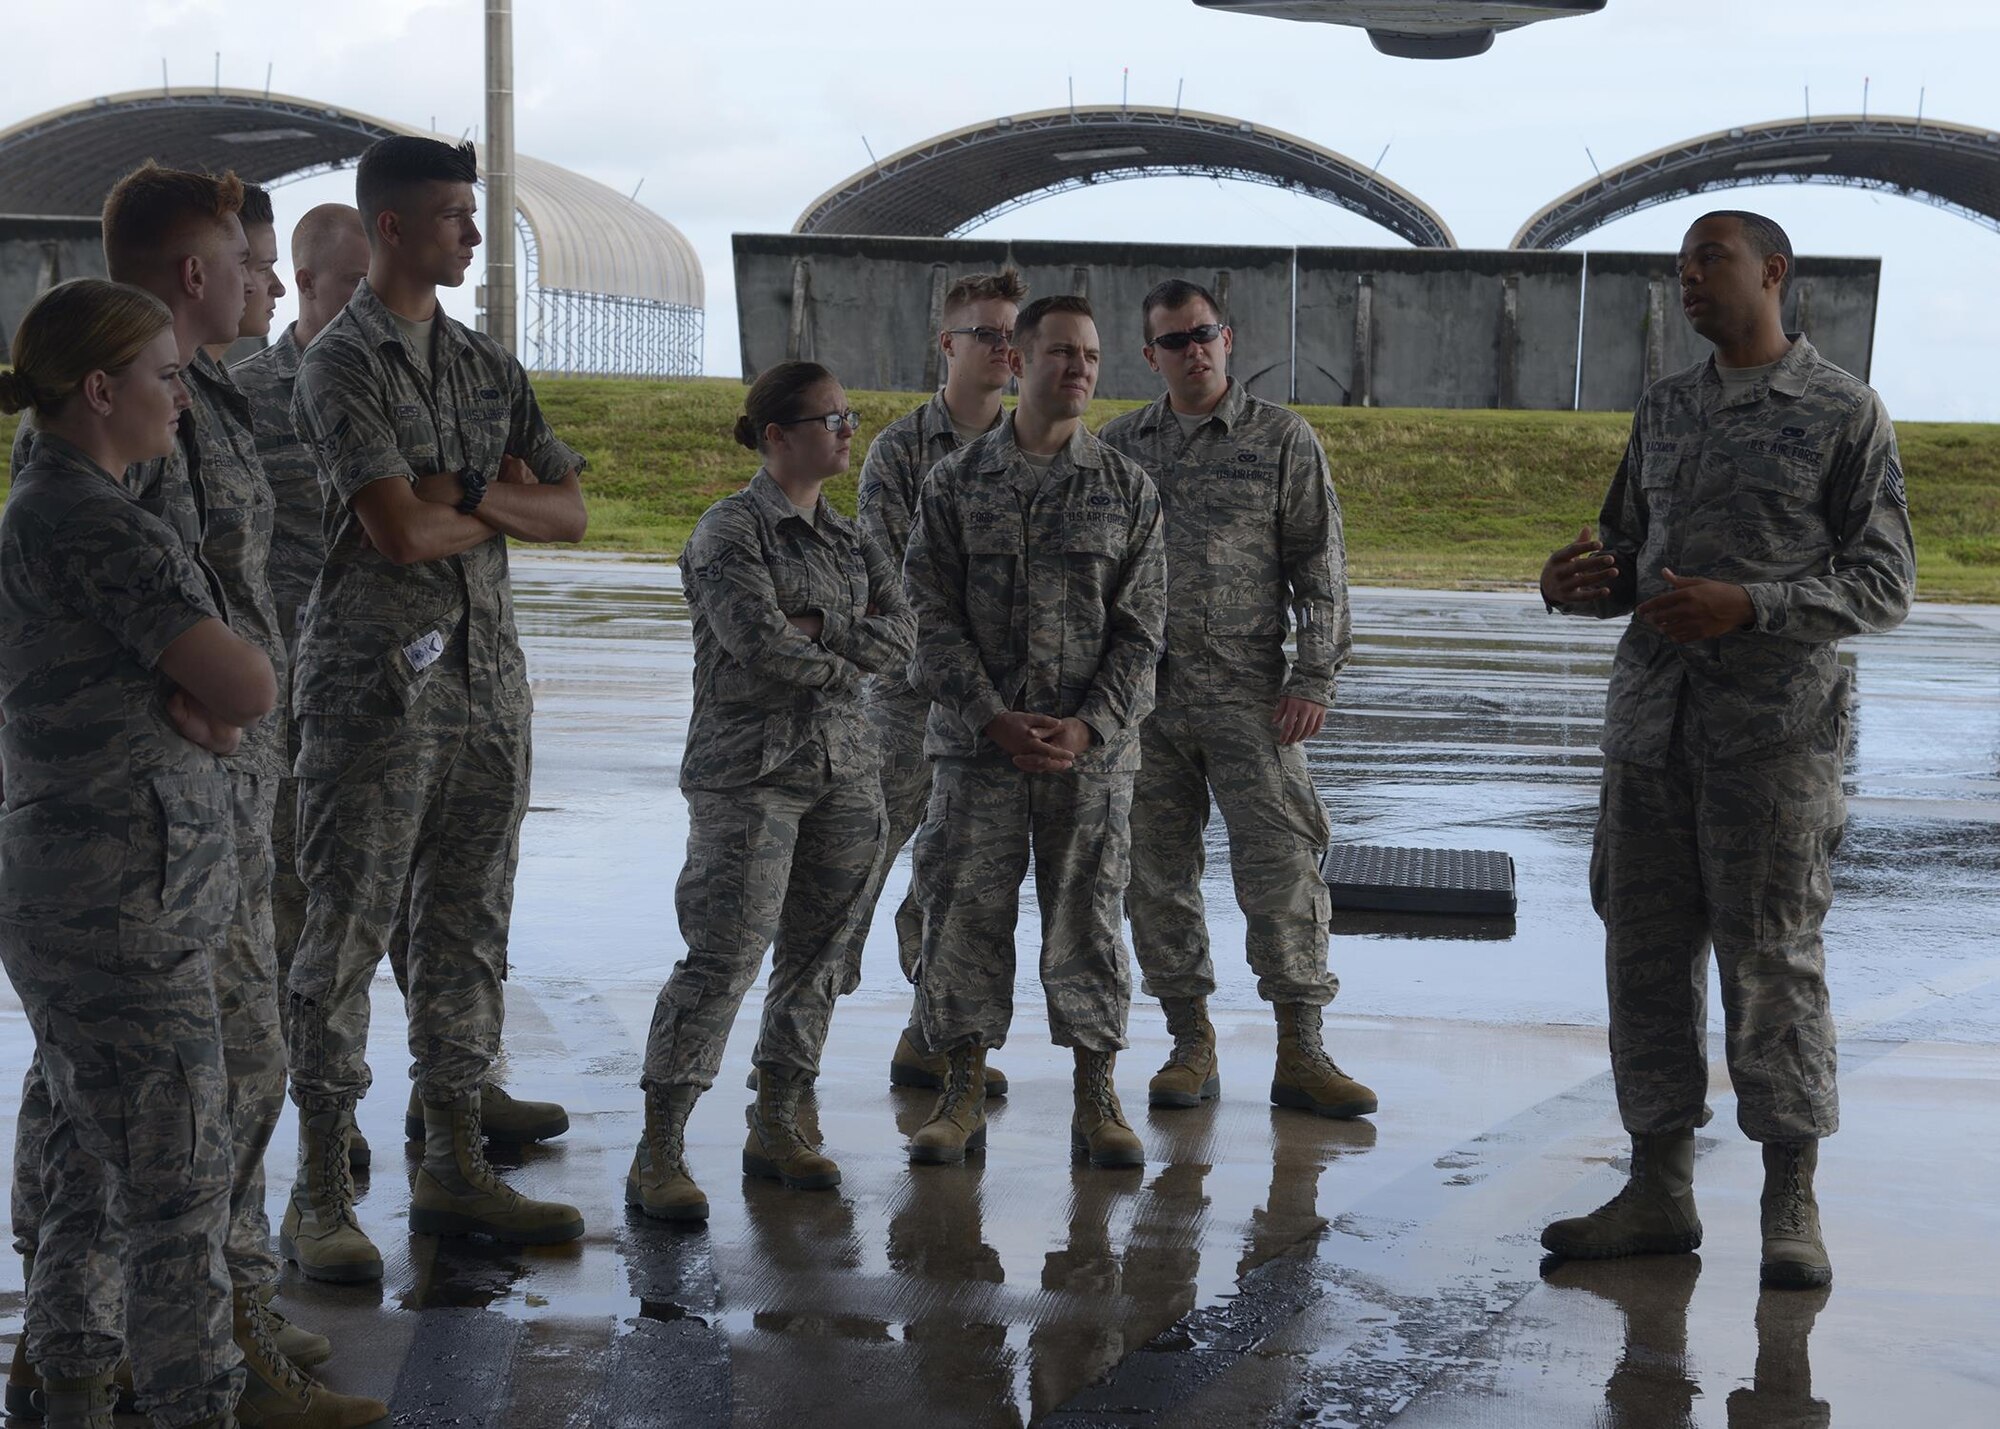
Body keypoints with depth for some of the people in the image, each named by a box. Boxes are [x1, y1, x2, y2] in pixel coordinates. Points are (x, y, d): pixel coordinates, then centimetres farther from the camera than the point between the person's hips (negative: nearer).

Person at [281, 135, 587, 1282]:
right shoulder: (341, 364, -7)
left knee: (469, 929, 10)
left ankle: (456, 1171, 18)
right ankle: (322, 1195, 3)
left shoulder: (489, 366, 15)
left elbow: (570, 511, 9)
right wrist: (503, 501, 1)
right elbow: (402, 531, -17)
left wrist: (460, 496, -8)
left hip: (488, 678, 7)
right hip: (376, 684, -7)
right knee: (347, 933, -3)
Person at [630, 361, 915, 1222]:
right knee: (725, 954, -13)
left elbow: (901, 632, 2)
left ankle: (775, 1127, 19)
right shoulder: (730, 530, -6)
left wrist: (818, 631, -12)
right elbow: (761, 644, -18)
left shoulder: (848, 538, 16)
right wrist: (851, 662, -4)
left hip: (843, 765, 7)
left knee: (818, 951, 7)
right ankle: (658, 1156, -10)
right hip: (749, 770, -7)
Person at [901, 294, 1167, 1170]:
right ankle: (963, 1096, 12)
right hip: (976, 740, 0)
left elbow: (1140, 628, 2)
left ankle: (1096, 1103, 11)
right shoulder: (955, 483, 4)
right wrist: (994, 719, -11)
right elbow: (933, 615, -1)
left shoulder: (1128, 490, 5)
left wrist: (1089, 726, -11)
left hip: (1092, 744, 0)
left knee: (1088, 917, 3)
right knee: (965, 915, 2)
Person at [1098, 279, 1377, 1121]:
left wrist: (1314, 680, -7)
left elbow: (1320, 569, 2)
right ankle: (1191, 1045, 14)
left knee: (1280, 864, -7)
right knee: (1157, 872, 4)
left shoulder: (1282, 440, 4)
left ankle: (1301, 1052, -1)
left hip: (1249, 693, -3)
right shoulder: (1117, 448, 11)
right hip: (1142, 694, 3)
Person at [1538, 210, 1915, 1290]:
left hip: (1775, 732, -5)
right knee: (1645, 956, 6)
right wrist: (1582, 583, 0)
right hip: (1652, 721, 6)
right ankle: (1659, 1190, 15)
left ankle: (1791, 1207, 6)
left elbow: (1885, 583, -4)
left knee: (1772, 960, -3)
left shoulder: (1843, 412, 0)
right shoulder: (1664, 410, 17)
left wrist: (1748, 606, -17)